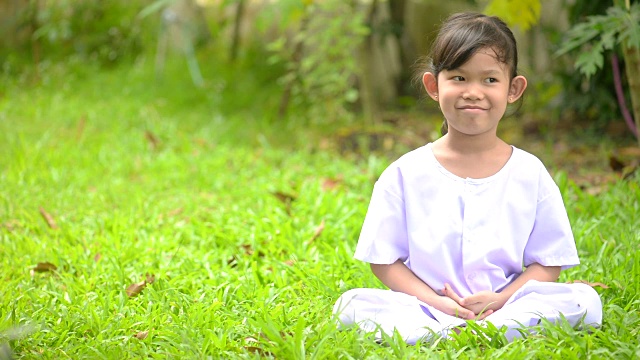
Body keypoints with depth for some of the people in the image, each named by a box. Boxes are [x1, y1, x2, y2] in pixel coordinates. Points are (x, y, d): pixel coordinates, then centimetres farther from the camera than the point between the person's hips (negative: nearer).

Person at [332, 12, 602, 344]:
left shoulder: (530, 174, 5)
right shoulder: (405, 174, 3)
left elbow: (550, 262, 5)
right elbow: (383, 259, 3)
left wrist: (500, 299, -13)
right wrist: (436, 301, -13)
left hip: (504, 305, 1)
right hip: (427, 309, -1)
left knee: (585, 300, -24)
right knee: (351, 306, -24)